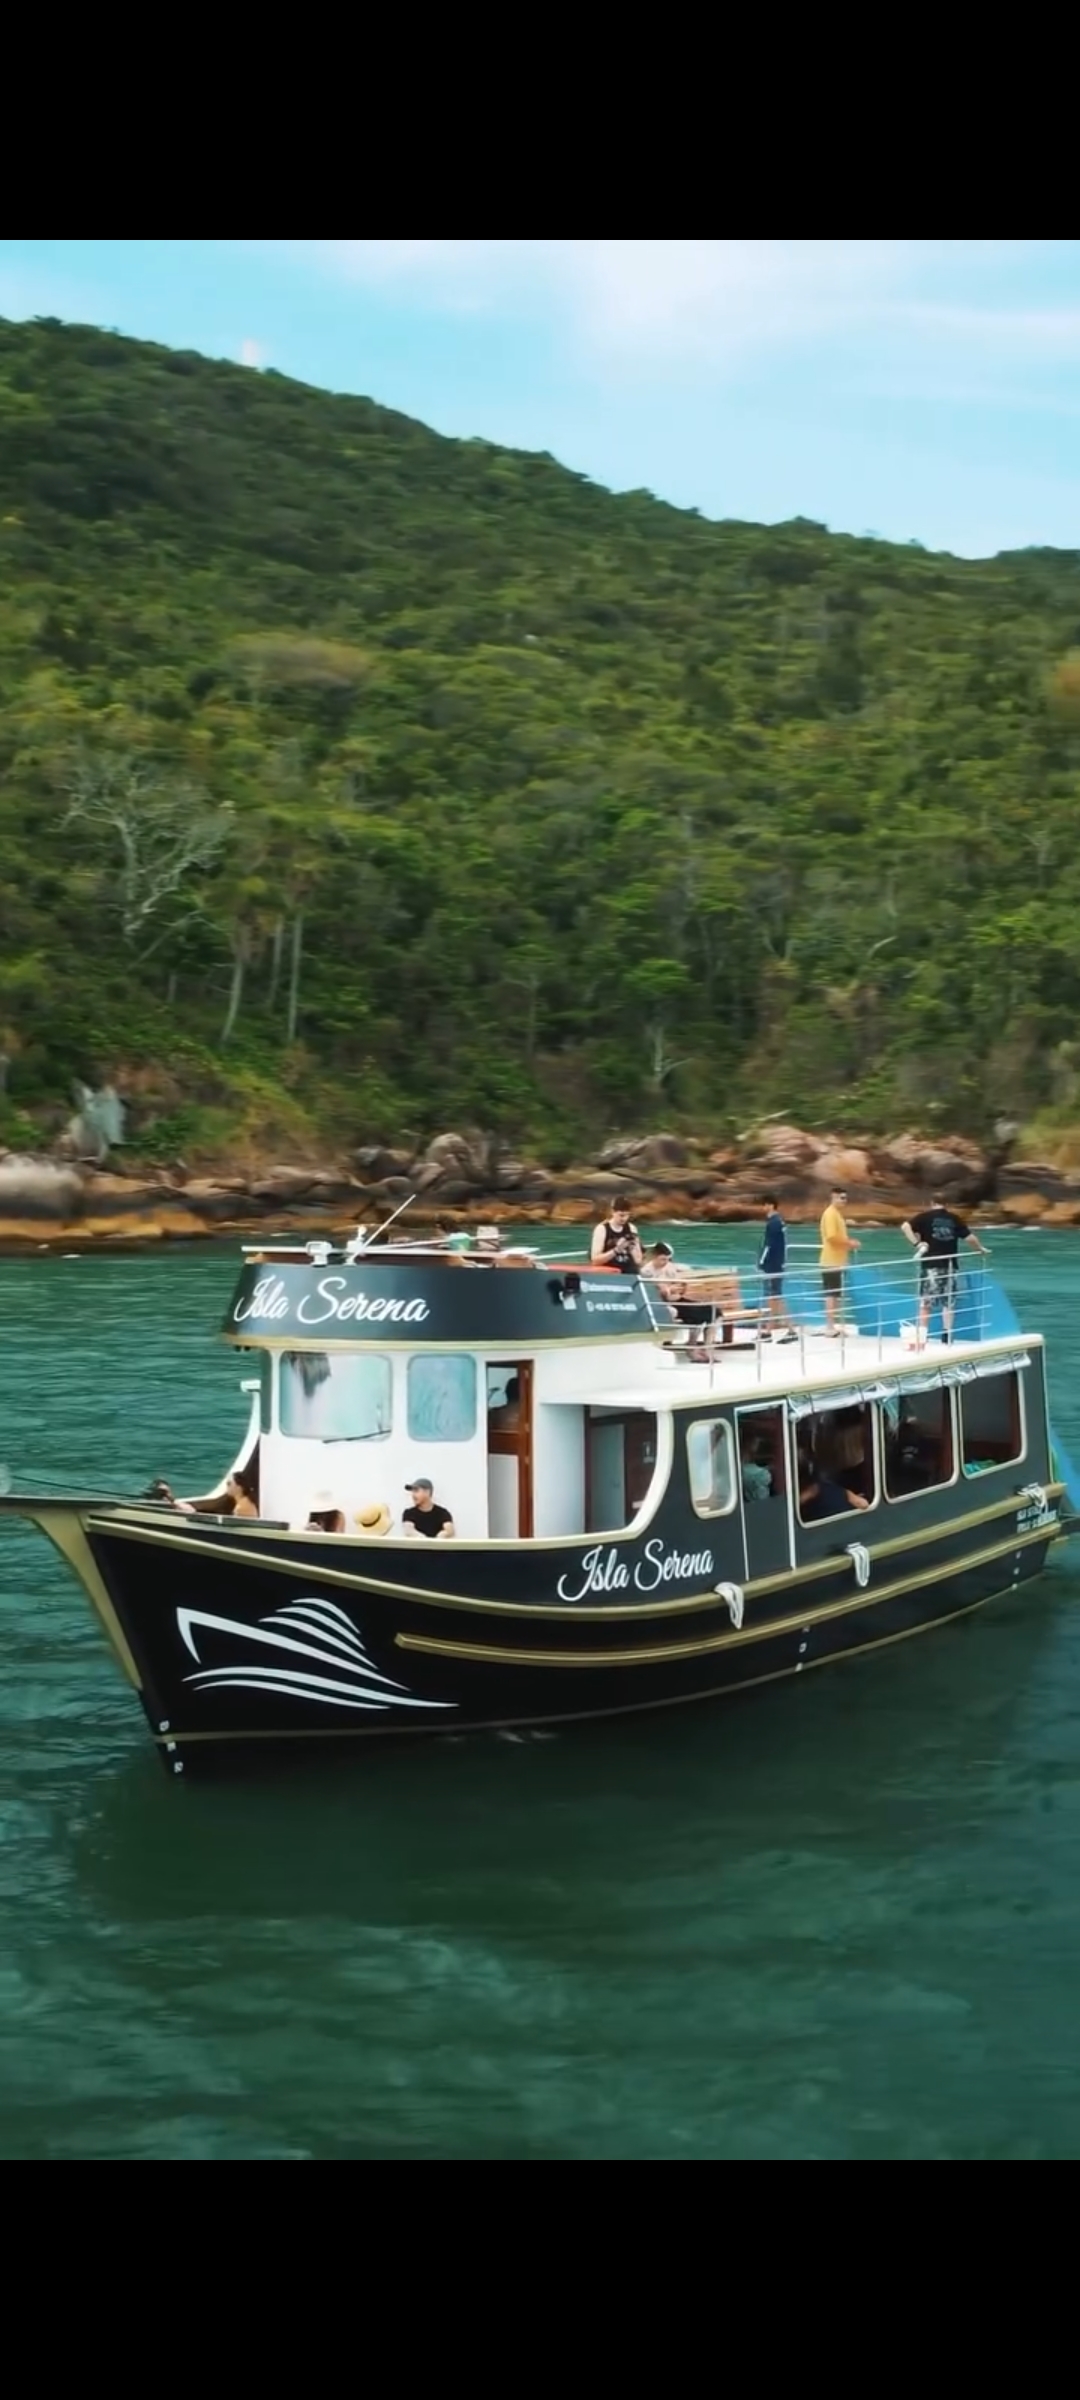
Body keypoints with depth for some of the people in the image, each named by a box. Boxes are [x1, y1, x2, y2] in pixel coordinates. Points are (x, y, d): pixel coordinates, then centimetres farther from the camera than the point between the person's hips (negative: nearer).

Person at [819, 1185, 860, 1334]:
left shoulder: (838, 1214, 17)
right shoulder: (830, 1214, -14)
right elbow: (831, 1237, -23)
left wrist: (849, 1243, 10)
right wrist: (849, 1242, -14)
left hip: (837, 1260, 10)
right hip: (832, 1260, -10)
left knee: (836, 1294, 12)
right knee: (831, 1293, -10)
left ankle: (835, 1324, 16)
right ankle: (831, 1327, -10)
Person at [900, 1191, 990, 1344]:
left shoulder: (925, 1217, 1)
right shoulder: (954, 1218, 6)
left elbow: (905, 1226, -13)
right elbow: (970, 1238, 4)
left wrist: (917, 1243, -12)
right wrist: (981, 1249, 20)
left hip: (931, 1265, -2)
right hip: (950, 1265, 2)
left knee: (926, 1302, 2)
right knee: (949, 1301, 12)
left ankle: (922, 1336, -4)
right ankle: (948, 1334, 13)